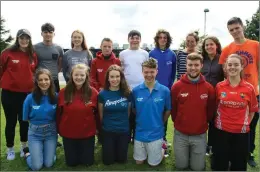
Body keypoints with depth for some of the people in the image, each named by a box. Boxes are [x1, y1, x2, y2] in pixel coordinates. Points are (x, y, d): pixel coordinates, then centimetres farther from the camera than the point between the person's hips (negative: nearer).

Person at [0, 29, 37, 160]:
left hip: (27, 93, 3)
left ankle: (24, 147, 32)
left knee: (24, 121, 14)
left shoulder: (33, 55, 4)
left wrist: (33, 84, 9)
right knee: (11, 122, 8)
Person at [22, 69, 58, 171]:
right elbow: (25, 118, -1)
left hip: (51, 132, 1)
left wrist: (51, 124, -8)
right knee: (36, 166, -2)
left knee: (49, 164, 4)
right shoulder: (30, 98, -14)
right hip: (35, 133, -1)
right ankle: (28, 153, 29)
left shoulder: (56, 97, -10)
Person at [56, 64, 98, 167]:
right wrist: (59, 129, 4)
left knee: (88, 162, 12)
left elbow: (97, 113, -2)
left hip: (88, 134, 0)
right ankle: (74, 154, 45)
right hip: (68, 134, 1)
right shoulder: (63, 92, -8)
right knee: (71, 162, 14)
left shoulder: (93, 92, -10)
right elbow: (59, 113, 0)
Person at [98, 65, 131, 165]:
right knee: (108, 161, 11)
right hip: (108, 131, 0)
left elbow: (128, 112, 5)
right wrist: (107, 124, 11)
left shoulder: (127, 93, -8)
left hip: (124, 131, 1)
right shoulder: (102, 94, -10)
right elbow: (101, 114, 2)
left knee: (121, 159, 13)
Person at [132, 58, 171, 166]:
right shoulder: (136, 90, -9)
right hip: (140, 132, 2)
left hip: (156, 133, -2)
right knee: (139, 161, 17)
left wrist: (159, 123, 5)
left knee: (153, 163, 11)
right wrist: (141, 121, 4)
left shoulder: (164, 91, -13)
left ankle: (162, 148, 39)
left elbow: (168, 110, 1)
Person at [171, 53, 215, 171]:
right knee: (181, 166, 12)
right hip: (180, 134, 0)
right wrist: (178, 122, 7)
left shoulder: (208, 88, -7)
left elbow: (210, 111, 4)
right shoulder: (177, 86, -10)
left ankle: (196, 156, 39)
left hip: (200, 135, 0)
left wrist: (203, 123, 9)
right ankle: (186, 153, 42)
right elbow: (173, 109, 1)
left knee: (198, 167, 10)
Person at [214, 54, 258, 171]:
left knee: (239, 164, 14)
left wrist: (245, 123, 2)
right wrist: (218, 120, 3)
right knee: (220, 164, 11)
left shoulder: (249, 88, -6)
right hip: (221, 130, 0)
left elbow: (253, 110, 6)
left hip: (241, 132, 0)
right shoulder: (219, 86, -4)